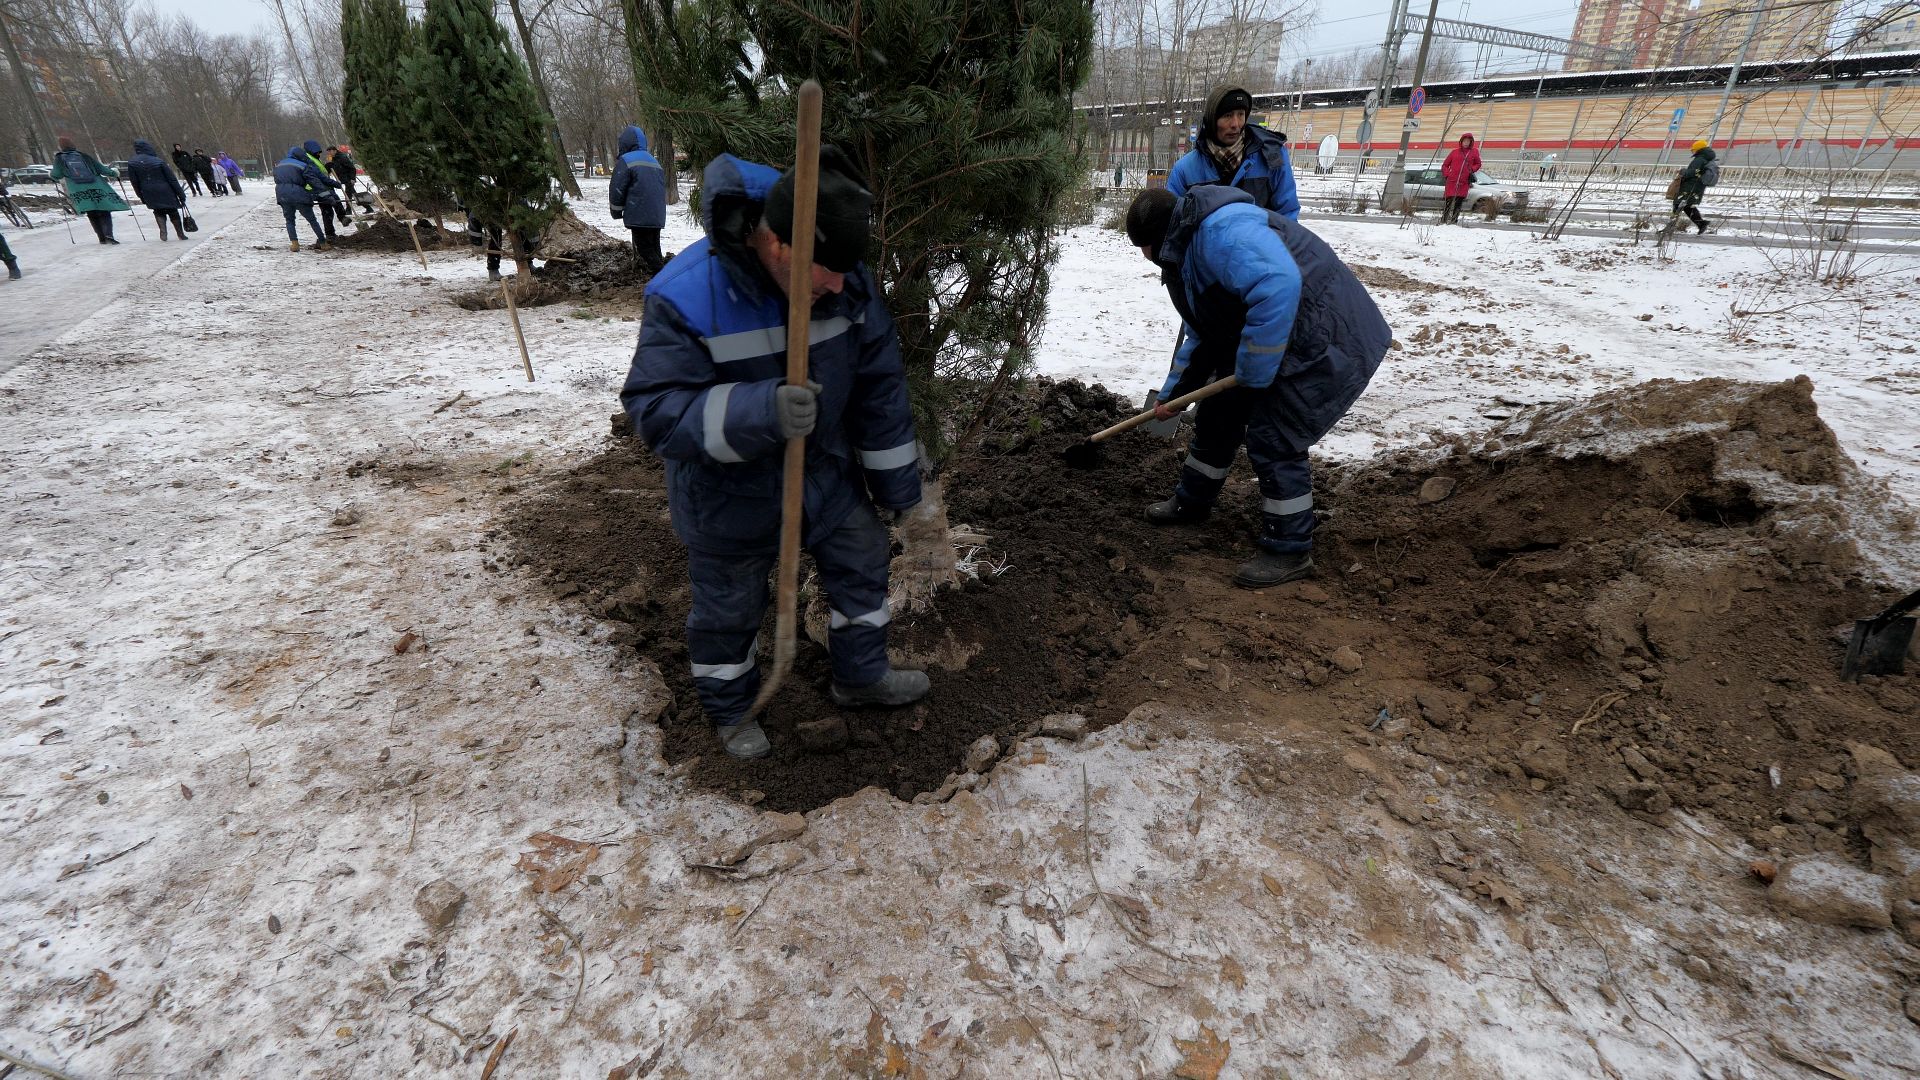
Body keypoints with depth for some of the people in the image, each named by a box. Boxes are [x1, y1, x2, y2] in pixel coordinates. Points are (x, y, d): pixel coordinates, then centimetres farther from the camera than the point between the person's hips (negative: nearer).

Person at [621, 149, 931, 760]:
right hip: (729, 494, -4)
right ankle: (729, 710, 42)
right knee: (728, 608, 13)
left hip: (827, 472, 5)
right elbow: (654, 410, -27)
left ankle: (861, 676, 43)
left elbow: (879, 387, -5)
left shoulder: (848, 283, -14)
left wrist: (897, 483, 1)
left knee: (864, 562, 17)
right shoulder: (683, 298, -28)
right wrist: (759, 413, -44)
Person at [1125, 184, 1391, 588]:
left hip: (1327, 342, -10)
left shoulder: (1221, 228, -24)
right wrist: (1172, 394, 22)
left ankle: (1290, 551, 8)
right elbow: (1200, 338, 22)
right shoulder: (1184, 255, 12)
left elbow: (1278, 285, -39)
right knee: (1218, 415, 17)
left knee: (1273, 440, -9)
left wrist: (1254, 371, -30)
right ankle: (1192, 502, 38)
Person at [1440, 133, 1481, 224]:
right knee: (1449, 202, -7)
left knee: (1458, 203, 2)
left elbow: (1478, 164, 21)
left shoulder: (1474, 152, 10)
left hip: (1464, 183, 1)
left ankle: (1454, 221, 7)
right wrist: (1447, 174, -1)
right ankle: (1443, 221, -1)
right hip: (1452, 181, -1)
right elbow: (1445, 165, 13)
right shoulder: (1455, 151, 7)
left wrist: (1472, 169, 2)